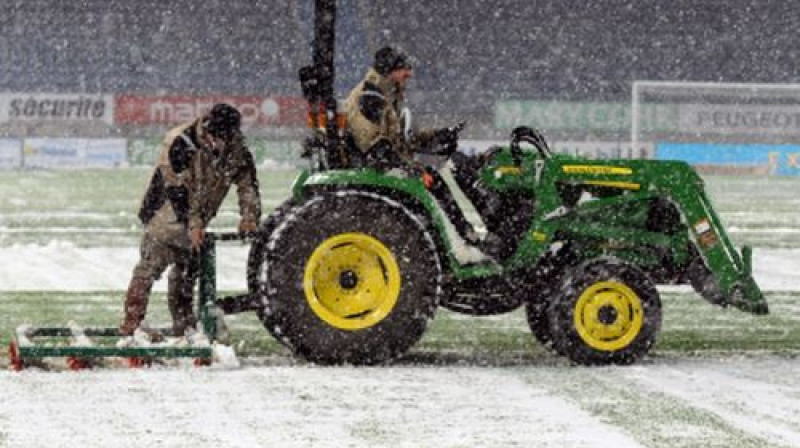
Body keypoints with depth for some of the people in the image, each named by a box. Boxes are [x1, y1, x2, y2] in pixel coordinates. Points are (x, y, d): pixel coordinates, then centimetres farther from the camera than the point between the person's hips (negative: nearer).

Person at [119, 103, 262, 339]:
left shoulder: (236, 149, -6)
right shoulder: (180, 143, -24)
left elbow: (247, 183, -2)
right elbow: (176, 189, -27)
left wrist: (249, 216, -16)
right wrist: (192, 223, -31)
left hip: (196, 223, 6)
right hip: (167, 213, -6)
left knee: (187, 271, 13)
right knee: (150, 264, -13)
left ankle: (184, 326, 22)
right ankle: (131, 323, -16)